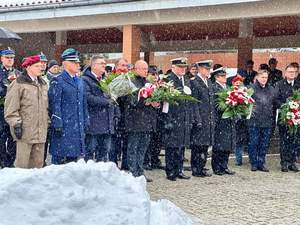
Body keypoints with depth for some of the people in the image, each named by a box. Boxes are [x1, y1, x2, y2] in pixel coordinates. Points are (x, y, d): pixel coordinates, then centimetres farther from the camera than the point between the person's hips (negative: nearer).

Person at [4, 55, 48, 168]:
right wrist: (16, 124, -13)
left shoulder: (43, 84, 16)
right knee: (22, 163, -2)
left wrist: (47, 122, 19)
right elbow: (10, 108, -9)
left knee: (38, 163, 11)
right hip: (25, 131, -6)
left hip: (40, 132, 7)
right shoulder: (18, 84, -7)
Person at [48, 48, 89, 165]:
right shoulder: (57, 81, -6)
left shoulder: (80, 81, 17)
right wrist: (57, 124, -16)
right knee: (60, 157, -5)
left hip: (78, 127, 7)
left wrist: (85, 122, 15)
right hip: (64, 127, -7)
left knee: (74, 156, 11)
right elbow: (54, 105, -11)